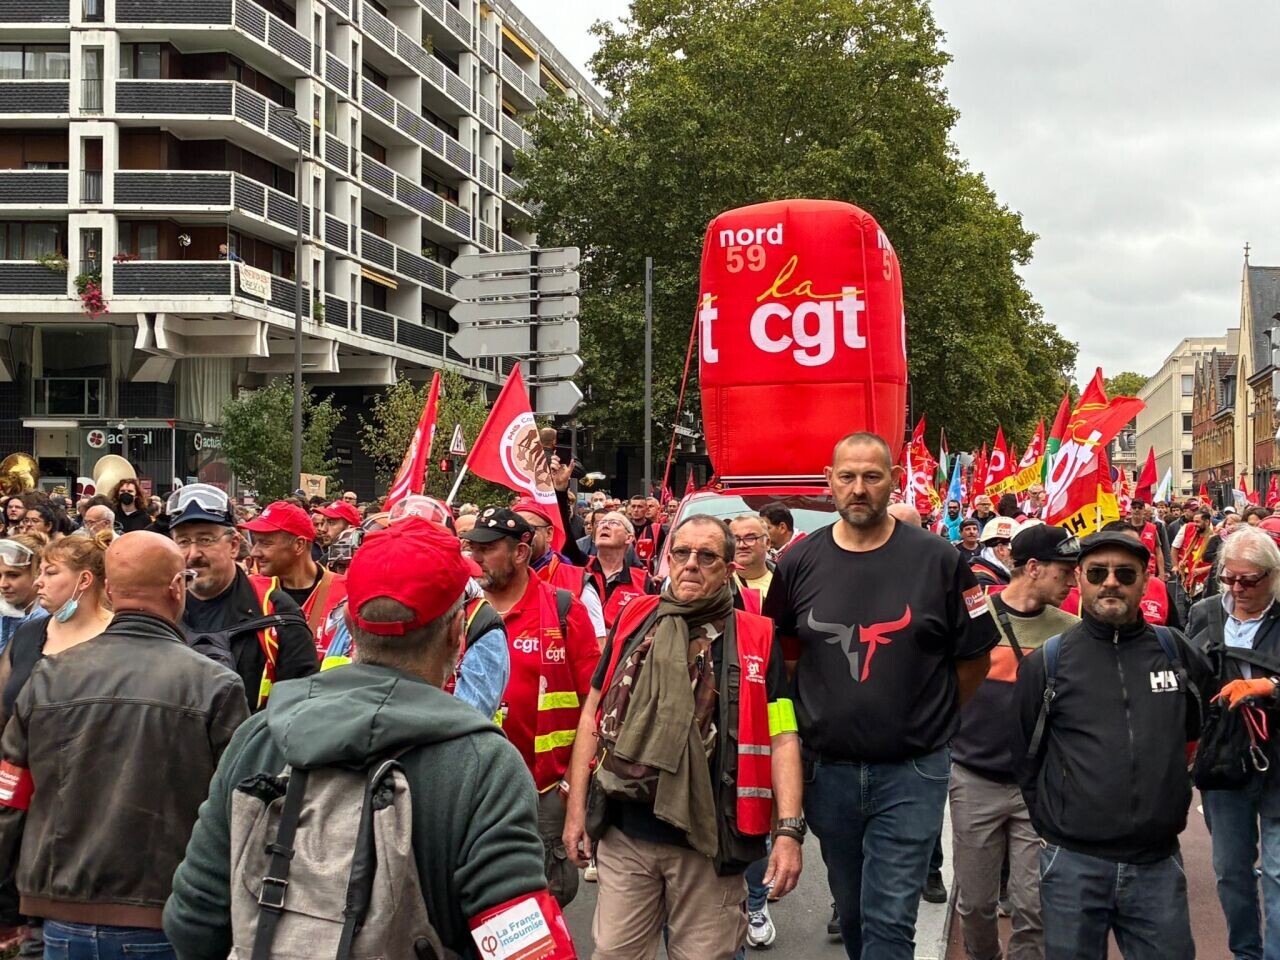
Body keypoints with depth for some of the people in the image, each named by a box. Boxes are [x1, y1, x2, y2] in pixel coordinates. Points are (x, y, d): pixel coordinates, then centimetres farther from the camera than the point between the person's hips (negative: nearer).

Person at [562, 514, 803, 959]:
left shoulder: (756, 639, -2)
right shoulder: (633, 621, 5)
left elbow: (781, 738, -5)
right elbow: (594, 714, 10)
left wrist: (788, 829, -15)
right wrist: (576, 807, 7)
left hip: (708, 840, -2)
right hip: (624, 834, 2)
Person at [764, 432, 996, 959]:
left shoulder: (938, 560, -7)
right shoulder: (799, 563, 0)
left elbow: (975, 657, 2)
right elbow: (778, 656, 13)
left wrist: (930, 720, 5)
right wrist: (814, 717, 8)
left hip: (911, 772, -3)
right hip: (827, 769, 3)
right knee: (851, 912, 17)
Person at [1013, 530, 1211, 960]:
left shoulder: (1174, 651, 5)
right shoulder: (1046, 662, -1)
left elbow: (1195, 727, 23)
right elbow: (1026, 759, 8)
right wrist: (1055, 826, 7)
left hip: (1159, 864, 2)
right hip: (1073, 866, -1)